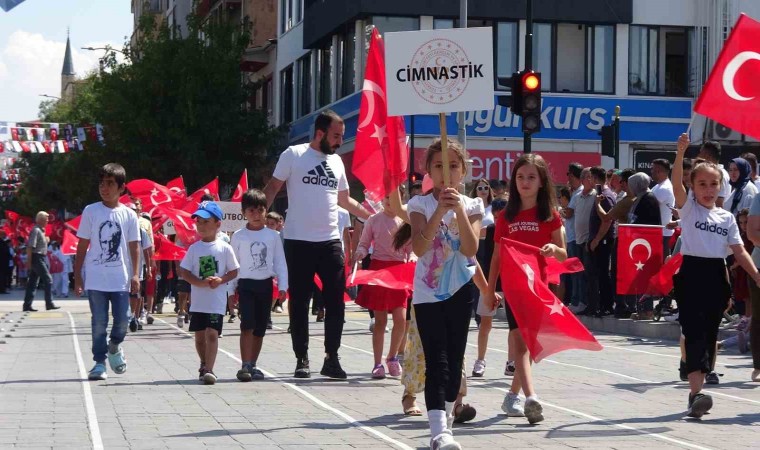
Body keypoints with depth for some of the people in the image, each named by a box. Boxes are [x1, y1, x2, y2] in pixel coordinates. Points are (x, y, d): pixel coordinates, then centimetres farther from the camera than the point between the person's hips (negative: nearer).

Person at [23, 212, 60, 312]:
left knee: (33, 282, 9)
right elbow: (30, 246, -20)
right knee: (48, 279, -8)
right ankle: (49, 304, -6)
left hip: (41, 258, 10)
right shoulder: (36, 230, -14)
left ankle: (27, 305, 9)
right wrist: (29, 261, -22)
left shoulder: (41, 230, 17)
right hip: (37, 258, -10)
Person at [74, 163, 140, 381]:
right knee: (99, 322, 0)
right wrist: (77, 276, 2)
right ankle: (99, 362, 11)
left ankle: (114, 346, 28)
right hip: (95, 278, -1)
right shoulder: (91, 211, 2)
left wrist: (135, 274, -3)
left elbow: (134, 247, 7)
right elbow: (82, 246, 5)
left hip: (121, 278, 1)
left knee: (122, 319, -1)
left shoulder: (129, 215, 4)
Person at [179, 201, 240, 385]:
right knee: (200, 335, 12)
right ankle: (205, 365, 32)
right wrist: (201, 282, -14)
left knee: (212, 333, -12)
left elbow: (234, 271, 3)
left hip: (217, 300, -3)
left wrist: (221, 280, -16)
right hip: (198, 300, 3)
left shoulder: (224, 248, -2)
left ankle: (208, 370, -15)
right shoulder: (194, 248, 4)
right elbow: (184, 271, 2)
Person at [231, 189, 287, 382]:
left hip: (265, 285, 2)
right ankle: (245, 366, -14)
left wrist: (282, 286, -2)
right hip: (246, 285, -2)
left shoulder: (273, 236, 3)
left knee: (260, 328, 8)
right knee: (247, 326, -13)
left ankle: (252, 365, 18)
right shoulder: (238, 236, 0)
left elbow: (280, 263, 5)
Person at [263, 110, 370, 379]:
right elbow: (272, 189, 0)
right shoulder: (294, 155, -2)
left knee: (335, 301, 1)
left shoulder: (336, 161, 13)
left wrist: (373, 217, 18)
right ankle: (302, 359, 10)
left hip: (330, 241, 4)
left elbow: (345, 200, 22)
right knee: (299, 302, 2)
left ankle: (331, 359, 7)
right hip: (299, 242, -4)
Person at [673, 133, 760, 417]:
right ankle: (696, 393, -23)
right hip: (691, 273, -5)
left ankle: (696, 390, 18)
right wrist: (681, 152, -29)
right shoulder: (688, 207, 2)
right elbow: (676, 183, -15)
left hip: (717, 276, 5)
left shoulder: (727, 218, 12)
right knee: (694, 332, -14)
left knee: (709, 334, 9)